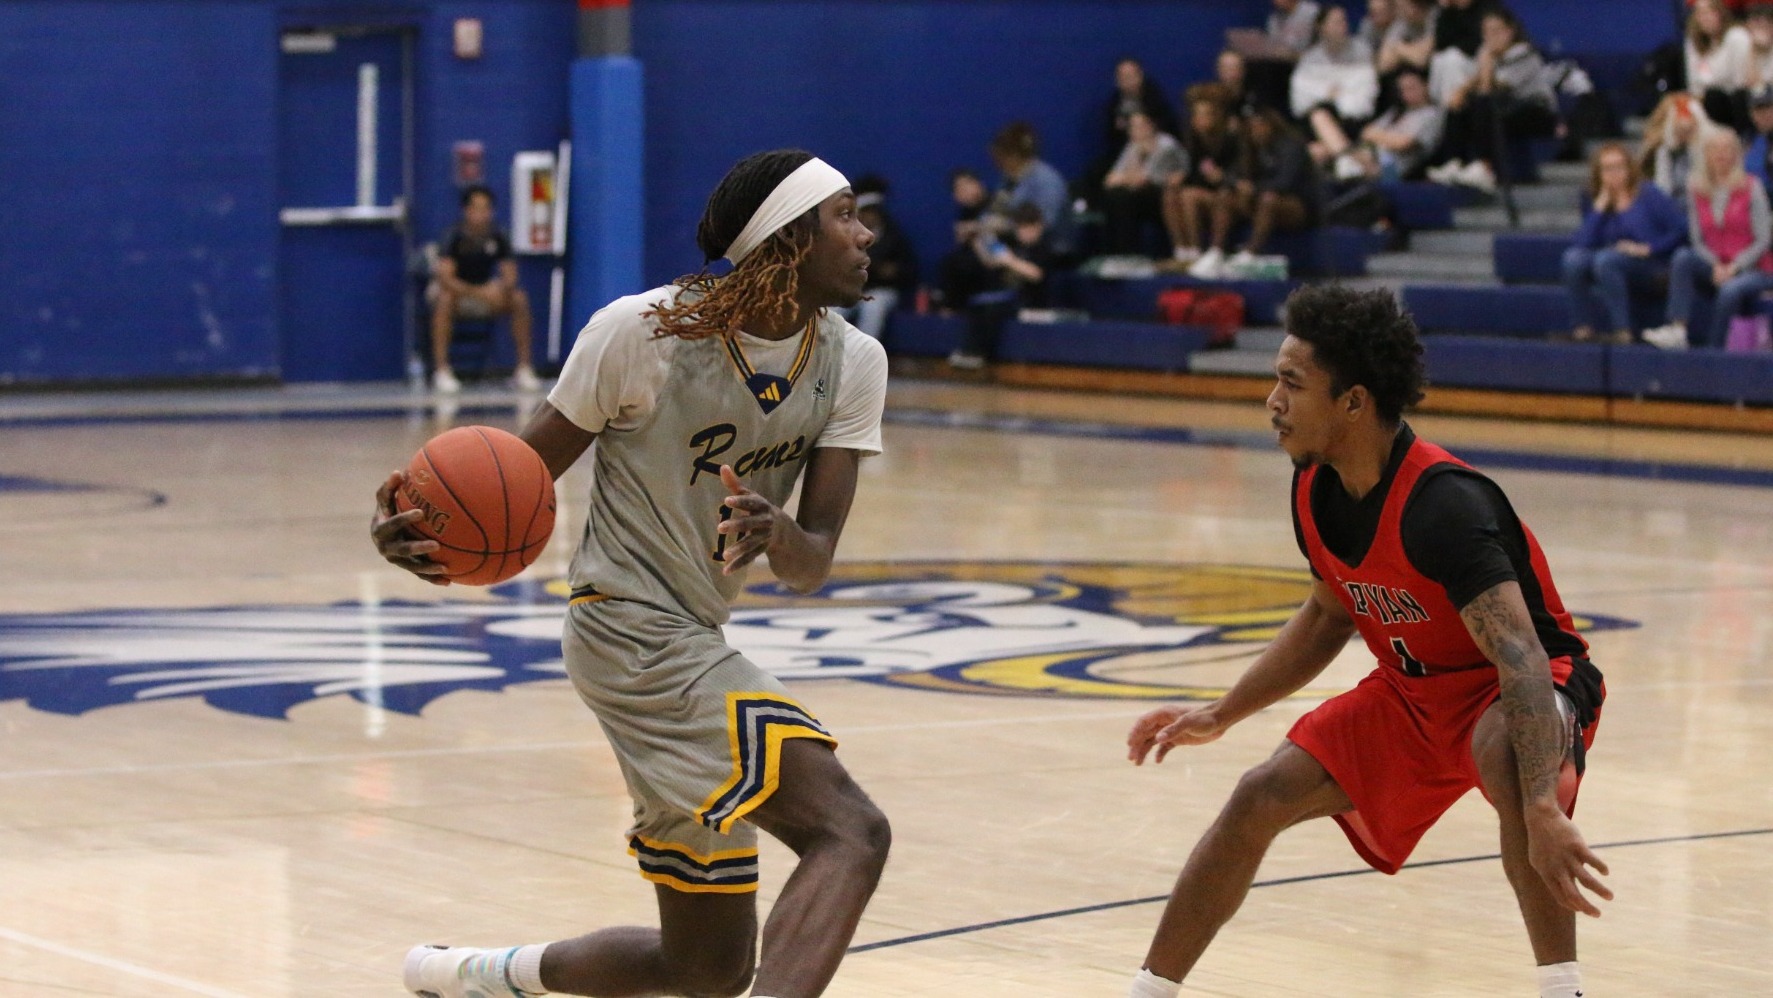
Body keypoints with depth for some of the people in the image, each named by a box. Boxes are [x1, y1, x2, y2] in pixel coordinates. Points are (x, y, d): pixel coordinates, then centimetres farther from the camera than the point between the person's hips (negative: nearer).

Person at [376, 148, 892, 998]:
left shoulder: (853, 364, 0)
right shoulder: (644, 331, -14)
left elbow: (810, 568, -6)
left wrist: (775, 533, -30)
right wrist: (429, 529, -27)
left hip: (694, 642, 8)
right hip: (630, 631, -8)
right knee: (851, 831, -27)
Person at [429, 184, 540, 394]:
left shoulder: (498, 238, -10)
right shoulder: (453, 238, -22)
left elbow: (510, 274, -10)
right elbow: (445, 278, -32)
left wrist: (501, 288, -35)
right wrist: (479, 293, -43)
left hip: (485, 291, 4)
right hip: (454, 290, -4)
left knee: (519, 299, -20)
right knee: (445, 299, -38)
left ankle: (524, 369, -15)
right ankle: (441, 370, -37)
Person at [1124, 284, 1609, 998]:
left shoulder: (1442, 503, -32)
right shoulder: (1315, 491, -7)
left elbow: (1523, 660, -41)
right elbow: (1329, 615, 14)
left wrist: (1542, 810, -53)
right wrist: (1221, 715, 13)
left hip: (1508, 690, -8)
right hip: (1411, 691, 8)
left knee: (1504, 758, -40)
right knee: (1261, 798, -2)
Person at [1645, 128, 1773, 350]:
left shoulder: (1751, 188, -5)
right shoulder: (1697, 190, 6)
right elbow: (1697, 240, 5)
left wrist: (1734, 267, -17)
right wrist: (1716, 266, -13)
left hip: (1754, 269, -4)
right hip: (1715, 269, 4)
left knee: (1731, 290, -37)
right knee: (1683, 257, -26)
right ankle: (1677, 331, -37)